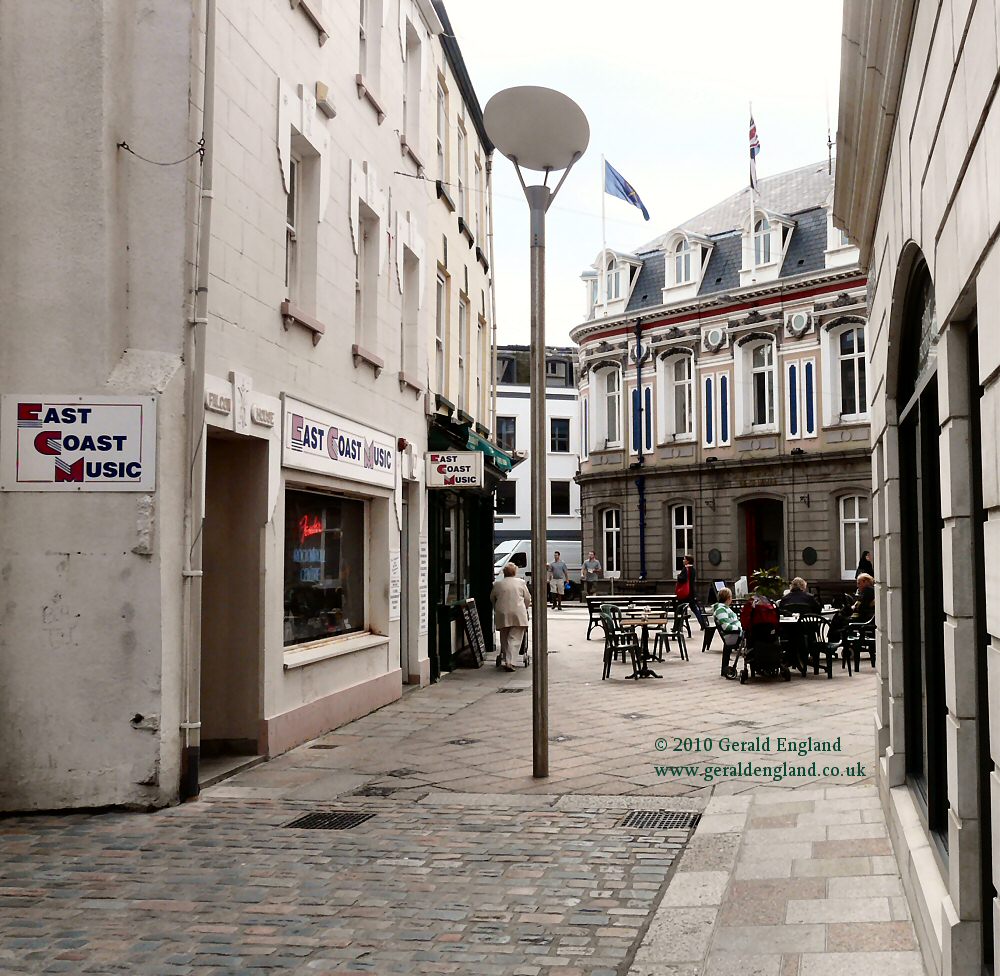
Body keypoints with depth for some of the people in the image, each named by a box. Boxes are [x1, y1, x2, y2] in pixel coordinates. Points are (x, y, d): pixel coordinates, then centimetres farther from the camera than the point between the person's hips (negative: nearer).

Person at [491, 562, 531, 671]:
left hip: (502, 614, 2)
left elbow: (492, 599, 19)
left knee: (504, 639, 15)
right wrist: (524, 609, 25)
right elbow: (528, 599, 9)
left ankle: (504, 660, 17)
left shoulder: (497, 584, 8)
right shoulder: (521, 582, 5)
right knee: (515, 639, -4)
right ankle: (509, 662, -15)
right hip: (518, 614, -2)